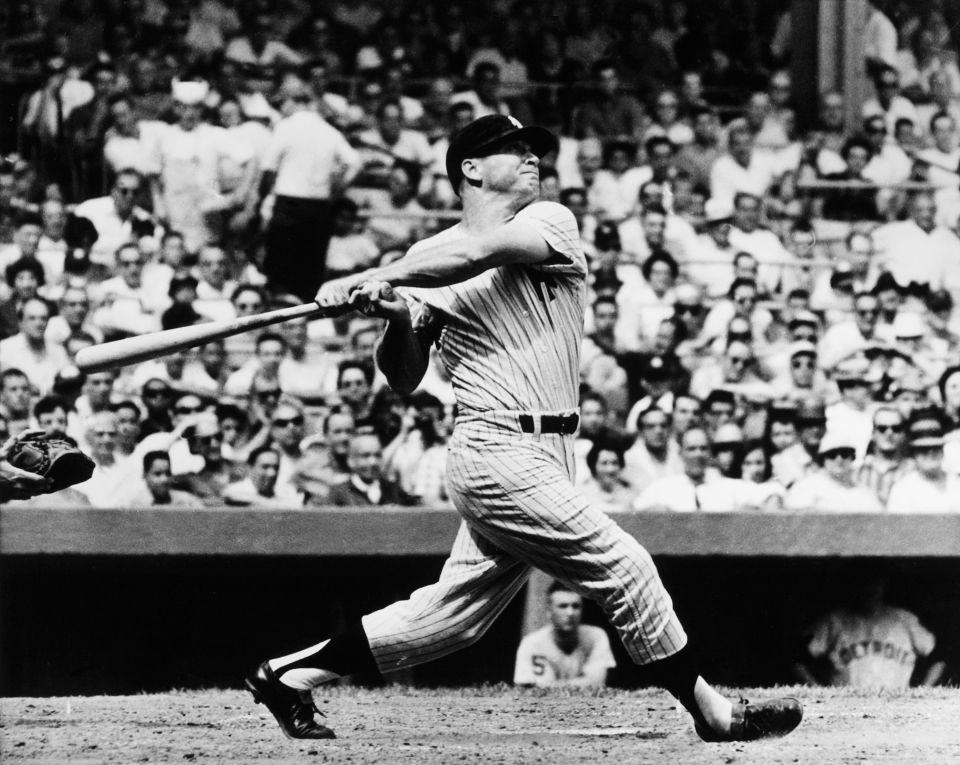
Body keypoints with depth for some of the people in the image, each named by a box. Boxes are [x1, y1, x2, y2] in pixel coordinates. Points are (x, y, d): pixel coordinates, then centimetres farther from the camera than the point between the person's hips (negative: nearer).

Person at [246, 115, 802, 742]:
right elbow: (404, 380, -1)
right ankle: (714, 713, 2)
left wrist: (376, 281, -21)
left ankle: (289, 672, 18)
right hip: (502, 453, -5)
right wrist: (397, 317, -20)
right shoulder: (429, 259, 1)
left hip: (546, 455, 5)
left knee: (454, 612, 7)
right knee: (624, 568, -8)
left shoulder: (550, 223, 7)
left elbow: (479, 253, -15)